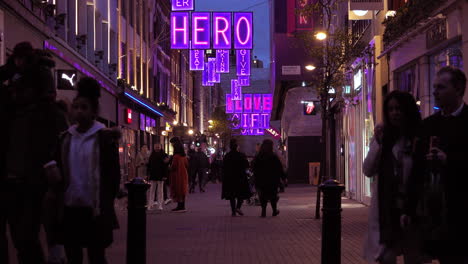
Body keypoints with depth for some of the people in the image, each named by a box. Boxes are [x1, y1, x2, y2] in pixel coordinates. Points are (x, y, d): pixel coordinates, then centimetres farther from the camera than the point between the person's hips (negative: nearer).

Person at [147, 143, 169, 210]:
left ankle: (160, 205, 7)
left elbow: (165, 166, -4)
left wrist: (165, 175, -11)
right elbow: (149, 165, 16)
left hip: (160, 176, -3)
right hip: (152, 176, 3)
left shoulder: (164, 155, -1)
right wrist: (148, 174, 8)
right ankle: (150, 204, 3)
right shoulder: (152, 155, 11)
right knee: (151, 190, 0)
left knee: (160, 191, 3)